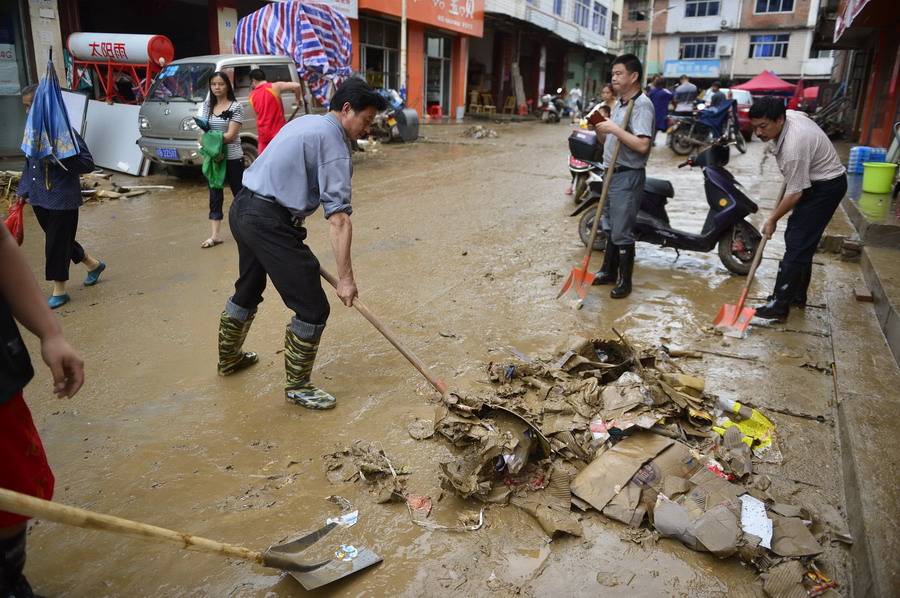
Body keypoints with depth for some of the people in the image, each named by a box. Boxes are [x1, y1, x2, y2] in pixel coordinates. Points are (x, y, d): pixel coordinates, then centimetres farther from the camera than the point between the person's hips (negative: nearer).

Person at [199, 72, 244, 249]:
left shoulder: (236, 107, -5)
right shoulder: (207, 106, 9)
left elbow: (230, 135, -13)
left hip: (233, 158, -4)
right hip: (212, 158, 4)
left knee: (239, 193, 7)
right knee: (215, 195, 2)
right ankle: (215, 235, 2)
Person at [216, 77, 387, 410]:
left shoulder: (306, 122, 16)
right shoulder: (333, 141, -12)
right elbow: (338, 218, -21)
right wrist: (345, 277, -20)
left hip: (243, 208, 10)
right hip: (270, 223, -10)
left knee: (248, 290, 30)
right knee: (313, 309, -2)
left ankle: (229, 358, 51)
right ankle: (298, 387, 15)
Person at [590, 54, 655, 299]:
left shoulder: (642, 106, -16)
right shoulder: (619, 104, 13)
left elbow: (642, 145, -26)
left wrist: (615, 129, -24)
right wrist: (600, 129, 0)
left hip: (628, 177, -9)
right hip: (612, 173, 9)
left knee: (622, 232, -3)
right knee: (610, 228, 17)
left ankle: (625, 281, 9)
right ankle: (608, 272, 30)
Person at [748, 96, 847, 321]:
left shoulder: (793, 147, -34)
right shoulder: (789, 114, -7)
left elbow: (794, 194, -26)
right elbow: (804, 115, 20)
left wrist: (772, 220, -13)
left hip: (826, 188, -10)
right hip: (814, 180, 10)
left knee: (797, 245, -13)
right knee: (801, 242, 15)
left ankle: (779, 306, -12)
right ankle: (797, 295, 25)